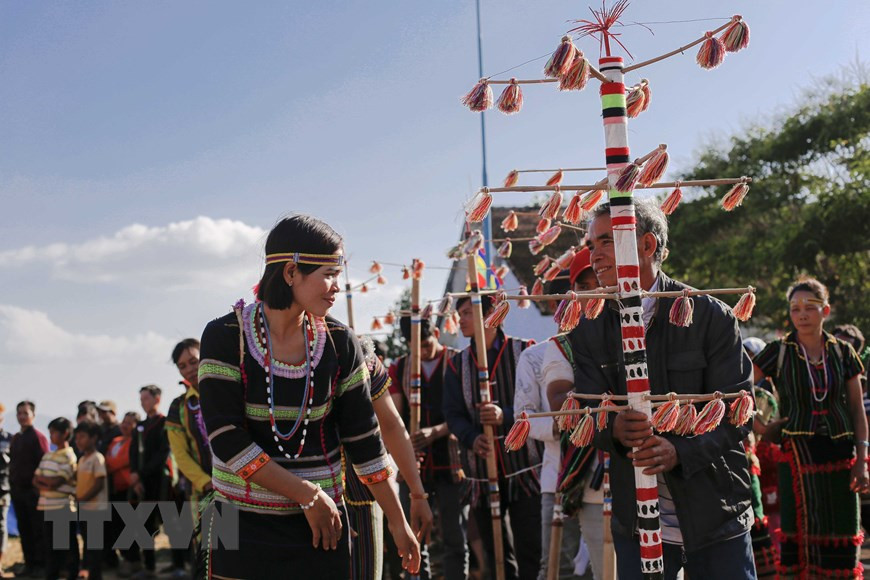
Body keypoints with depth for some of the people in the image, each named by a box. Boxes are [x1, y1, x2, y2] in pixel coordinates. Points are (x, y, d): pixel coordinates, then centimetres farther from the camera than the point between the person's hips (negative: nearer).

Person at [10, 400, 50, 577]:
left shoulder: (38, 436, -7)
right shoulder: (15, 438, 15)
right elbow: (13, 463, 19)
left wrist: (38, 484, -15)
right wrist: (12, 485, 12)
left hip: (33, 490, -7)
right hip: (18, 490, 7)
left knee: (38, 529, -2)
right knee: (24, 529, 9)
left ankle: (40, 565, 2)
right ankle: (29, 564, 15)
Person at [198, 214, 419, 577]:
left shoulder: (339, 343, 0)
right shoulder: (225, 338, -9)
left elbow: (362, 439, 5)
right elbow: (226, 439, -15)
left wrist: (397, 521, 5)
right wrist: (308, 495, -16)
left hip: (321, 525, 2)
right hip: (242, 524, -2)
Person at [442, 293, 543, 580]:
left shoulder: (526, 351, 0)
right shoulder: (457, 364, 11)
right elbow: (453, 414, 3)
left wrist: (507, 416, -24)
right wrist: (472, 438, -18)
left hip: (525, 469, -4)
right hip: (481, 472, 4)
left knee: (530, 554, -4)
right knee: (497, 556, 9)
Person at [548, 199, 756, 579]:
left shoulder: (710, 316, -6)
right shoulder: (588, 330, 4)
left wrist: (680, 451, -25)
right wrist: (613, 427, -26)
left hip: (715, 516, -2)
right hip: (636, 520, 2)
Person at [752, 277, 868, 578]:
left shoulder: (842, 352, 6)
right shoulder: (779, 352, -1)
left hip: (840, 452, 2)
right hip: (798, 452, -2)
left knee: (839, 539, 3)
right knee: (800, 534, 0)